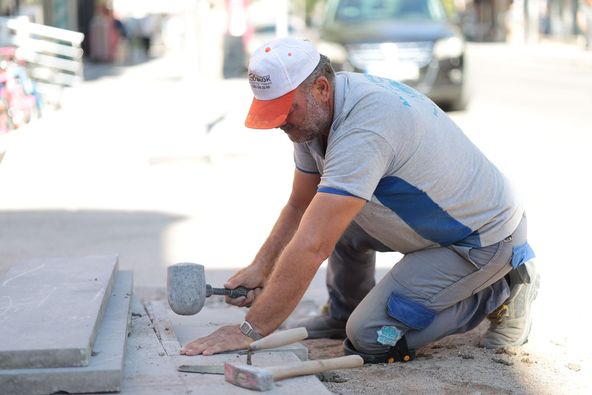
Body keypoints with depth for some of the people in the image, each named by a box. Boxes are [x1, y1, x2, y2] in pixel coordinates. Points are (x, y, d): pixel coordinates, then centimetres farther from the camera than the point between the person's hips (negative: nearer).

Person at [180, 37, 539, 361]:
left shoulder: (364, 127, -34)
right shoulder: (313, 114, -4)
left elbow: (311, 247, -37)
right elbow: (299, 206, 8)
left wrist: (249, 331, -33)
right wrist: (261, 267, -5)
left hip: (484, 237, -9)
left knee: (372, 338, -14)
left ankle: (501, 291, 1)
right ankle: (344, 312, 23)